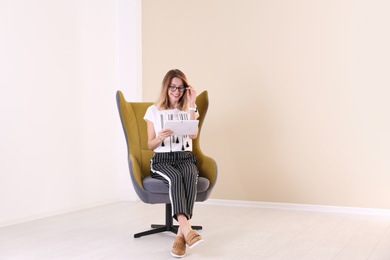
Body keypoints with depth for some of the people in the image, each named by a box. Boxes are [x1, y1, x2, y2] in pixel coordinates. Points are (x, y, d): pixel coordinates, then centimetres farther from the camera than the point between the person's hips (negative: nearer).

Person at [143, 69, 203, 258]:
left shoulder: (189, 110, 15)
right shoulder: (153, 111, 10)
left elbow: (194, 135, -5)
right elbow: (150, 145, 8)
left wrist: (192, 104, -4)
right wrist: (160, 137, -16)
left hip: (185, 157, 1)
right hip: (161, 159, -1)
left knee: (190, 176, -36)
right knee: (175, 178, -38)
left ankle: (181, 234, -41)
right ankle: (187, 229, -51)